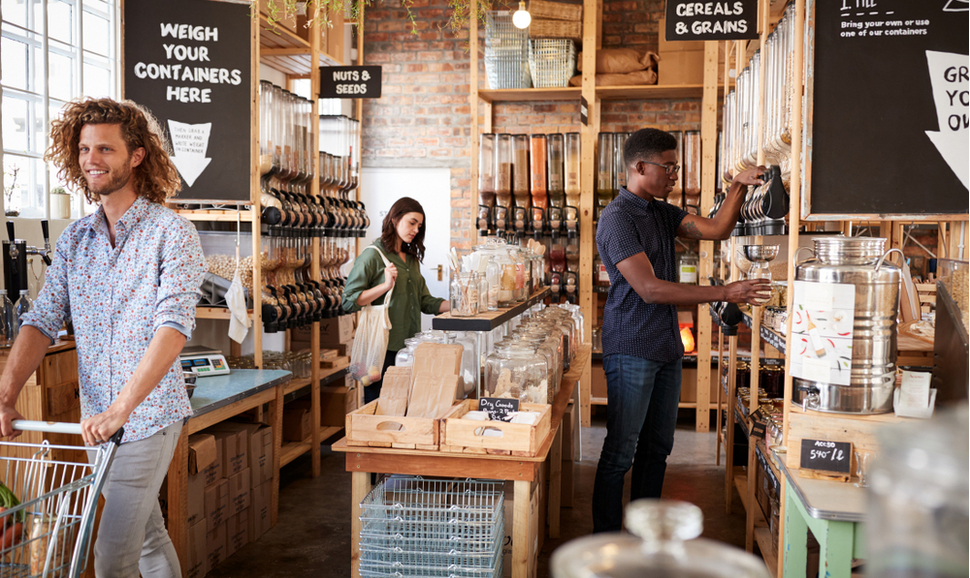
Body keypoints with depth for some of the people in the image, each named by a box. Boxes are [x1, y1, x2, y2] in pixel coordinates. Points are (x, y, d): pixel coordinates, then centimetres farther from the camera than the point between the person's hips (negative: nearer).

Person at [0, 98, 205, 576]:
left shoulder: (172, 233, -12)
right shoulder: (74, 240, 7)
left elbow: (174, 325, -23)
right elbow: (42, 320, 4)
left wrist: (121, 408, -31)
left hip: (149, 415, -6)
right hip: (99, 419, 6)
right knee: (147, 535, 19)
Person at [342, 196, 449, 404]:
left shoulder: (412, 258, 18)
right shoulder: (373, 255, -5)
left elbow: (424, 300, 17)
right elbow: (349, 301, -11)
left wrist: (454, 306, 3)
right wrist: (385, 286, -20)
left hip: (409, 347, 7)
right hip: (383, 348, -7)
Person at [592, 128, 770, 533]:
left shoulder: (662, 212, 14)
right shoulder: (617, 219, -14)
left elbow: (715, 230, 8)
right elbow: (649, 288, -22)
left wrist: (739, 188, -5)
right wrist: (723, 294, -23)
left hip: (667, 348, 9)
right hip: (631, 350, -9)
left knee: (656, 447, 15)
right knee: (620, 452, -2)